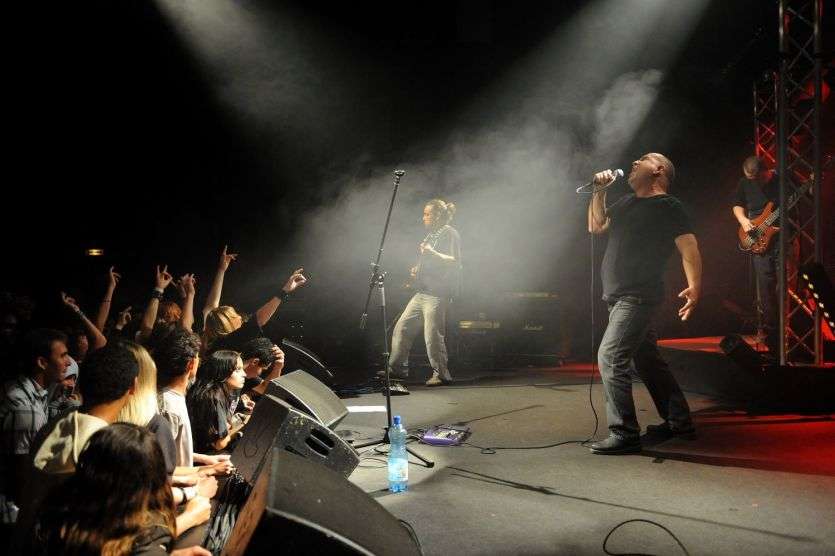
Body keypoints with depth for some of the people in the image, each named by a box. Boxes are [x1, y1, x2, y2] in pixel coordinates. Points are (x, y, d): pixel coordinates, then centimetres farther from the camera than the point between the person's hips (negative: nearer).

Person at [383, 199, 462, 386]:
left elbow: (455, 262, -17)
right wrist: (417, 271, 18)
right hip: (422, 293, 10)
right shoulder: (431, 235, 22)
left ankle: (440, 374, 3)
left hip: (437, 294, -10)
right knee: (402, 328, 9)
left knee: (432, 335, -10)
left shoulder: (450, 233, -7)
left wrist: (432, 253, -23)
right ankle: (396, 368, 17)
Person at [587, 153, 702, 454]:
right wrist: (599, 192, 11)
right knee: (647, 359, 16)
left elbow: (689, 246, -15)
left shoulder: (667, 206, -6)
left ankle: (624, 435, -13)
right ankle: (678, 421, 29)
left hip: (637, 297, -9)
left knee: (610, 357, -17)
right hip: (619, 296, 9)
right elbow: (596, 226, 23)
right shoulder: (627, 202, 19)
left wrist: (694, 287, -29)